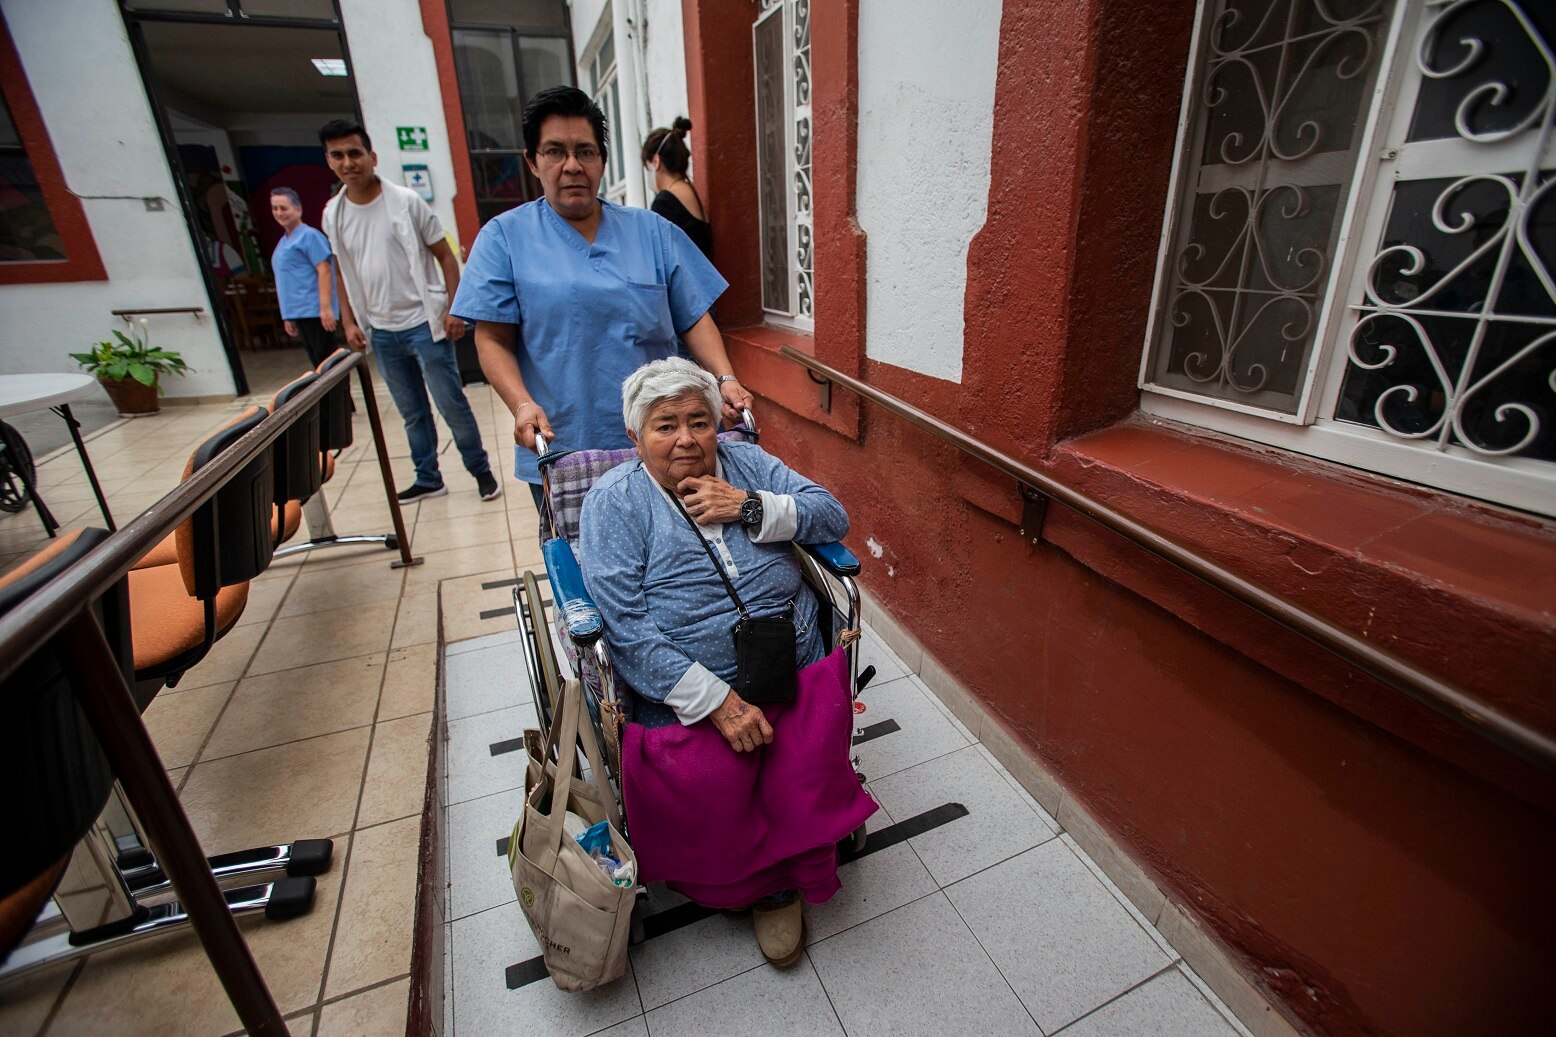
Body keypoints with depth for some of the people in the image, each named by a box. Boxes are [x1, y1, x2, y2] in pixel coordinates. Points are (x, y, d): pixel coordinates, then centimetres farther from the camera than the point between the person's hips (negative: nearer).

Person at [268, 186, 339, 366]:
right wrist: (288, 316, 21)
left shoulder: (309, 235, -5)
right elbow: (288, 280, 23)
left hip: (314, 311, -8)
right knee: (317, 362, 9)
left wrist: (326, 308, -23)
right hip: (297, 313, 8)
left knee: (326, 359, -7)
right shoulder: (283, 241, 19)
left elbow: (324, 271, -14)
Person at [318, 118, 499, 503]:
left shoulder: (406, 202, -5)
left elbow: (445, 256, -4)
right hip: (381, 331, 5)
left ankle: (482, 471, 12)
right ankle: (428, 479, 24)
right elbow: (344, 273, 16)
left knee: (451, 404, -3)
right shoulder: (332, 214, 8)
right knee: (412, 413, 12)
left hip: (423, 323, -4)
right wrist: (349, 322, 9)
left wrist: (455, 310, -12)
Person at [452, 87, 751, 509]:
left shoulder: (653, 232, 10)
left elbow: (695, 318, 6)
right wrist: (523, 405, -19)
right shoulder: (504, 237, 4)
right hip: (559, 453, -1)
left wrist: (725, 379, -10)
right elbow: (493, 340, -1)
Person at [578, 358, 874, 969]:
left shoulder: (747, 463, 11)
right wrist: (717, 701, -19)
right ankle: (768, 878, 8)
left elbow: (833, 517, 5)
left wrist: (750, 507, -11)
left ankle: (777, 881, 10)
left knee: (813, 764, -22)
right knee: (703, 781, -26)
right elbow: (627, 629, -11)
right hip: (688, 698, -2)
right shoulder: (614, 501, 0)